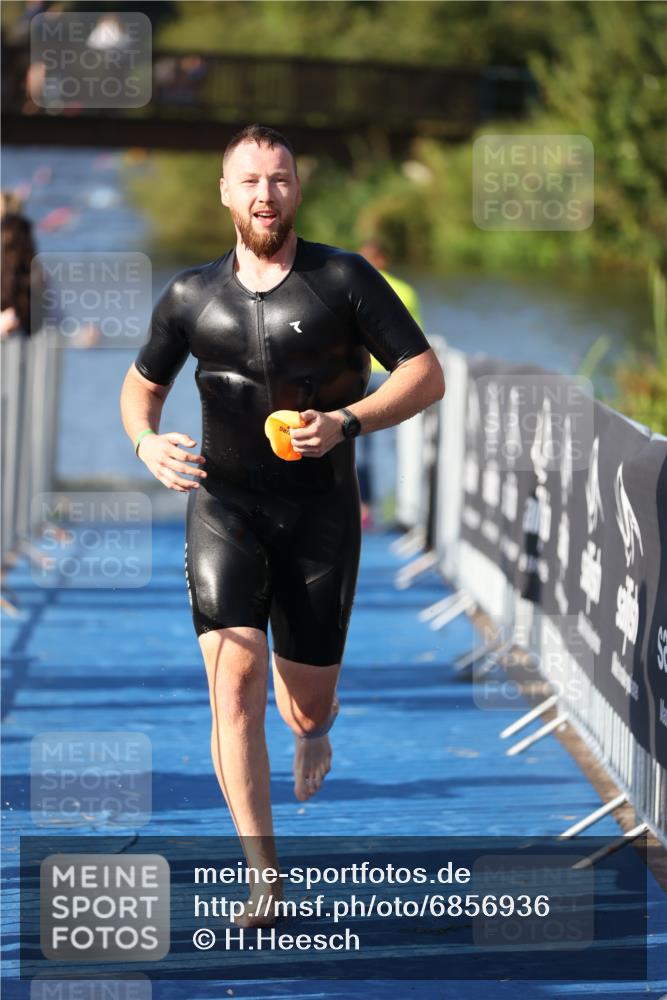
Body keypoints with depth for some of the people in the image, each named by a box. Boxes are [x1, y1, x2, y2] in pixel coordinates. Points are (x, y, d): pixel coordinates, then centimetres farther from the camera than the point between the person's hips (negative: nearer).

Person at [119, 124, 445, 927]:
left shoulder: (345, 279, -3)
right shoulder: (191, 296, 4)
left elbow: (427, 377, -5)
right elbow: (142, 384, 19)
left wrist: (347, 422, -21)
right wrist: (147, 442, -4)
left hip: (320, 513, -1)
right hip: (225, 507, 1)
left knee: (306, 708, 5)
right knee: (235, 678, -19)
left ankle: (312, 727, 47)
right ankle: (263, 877, -20)